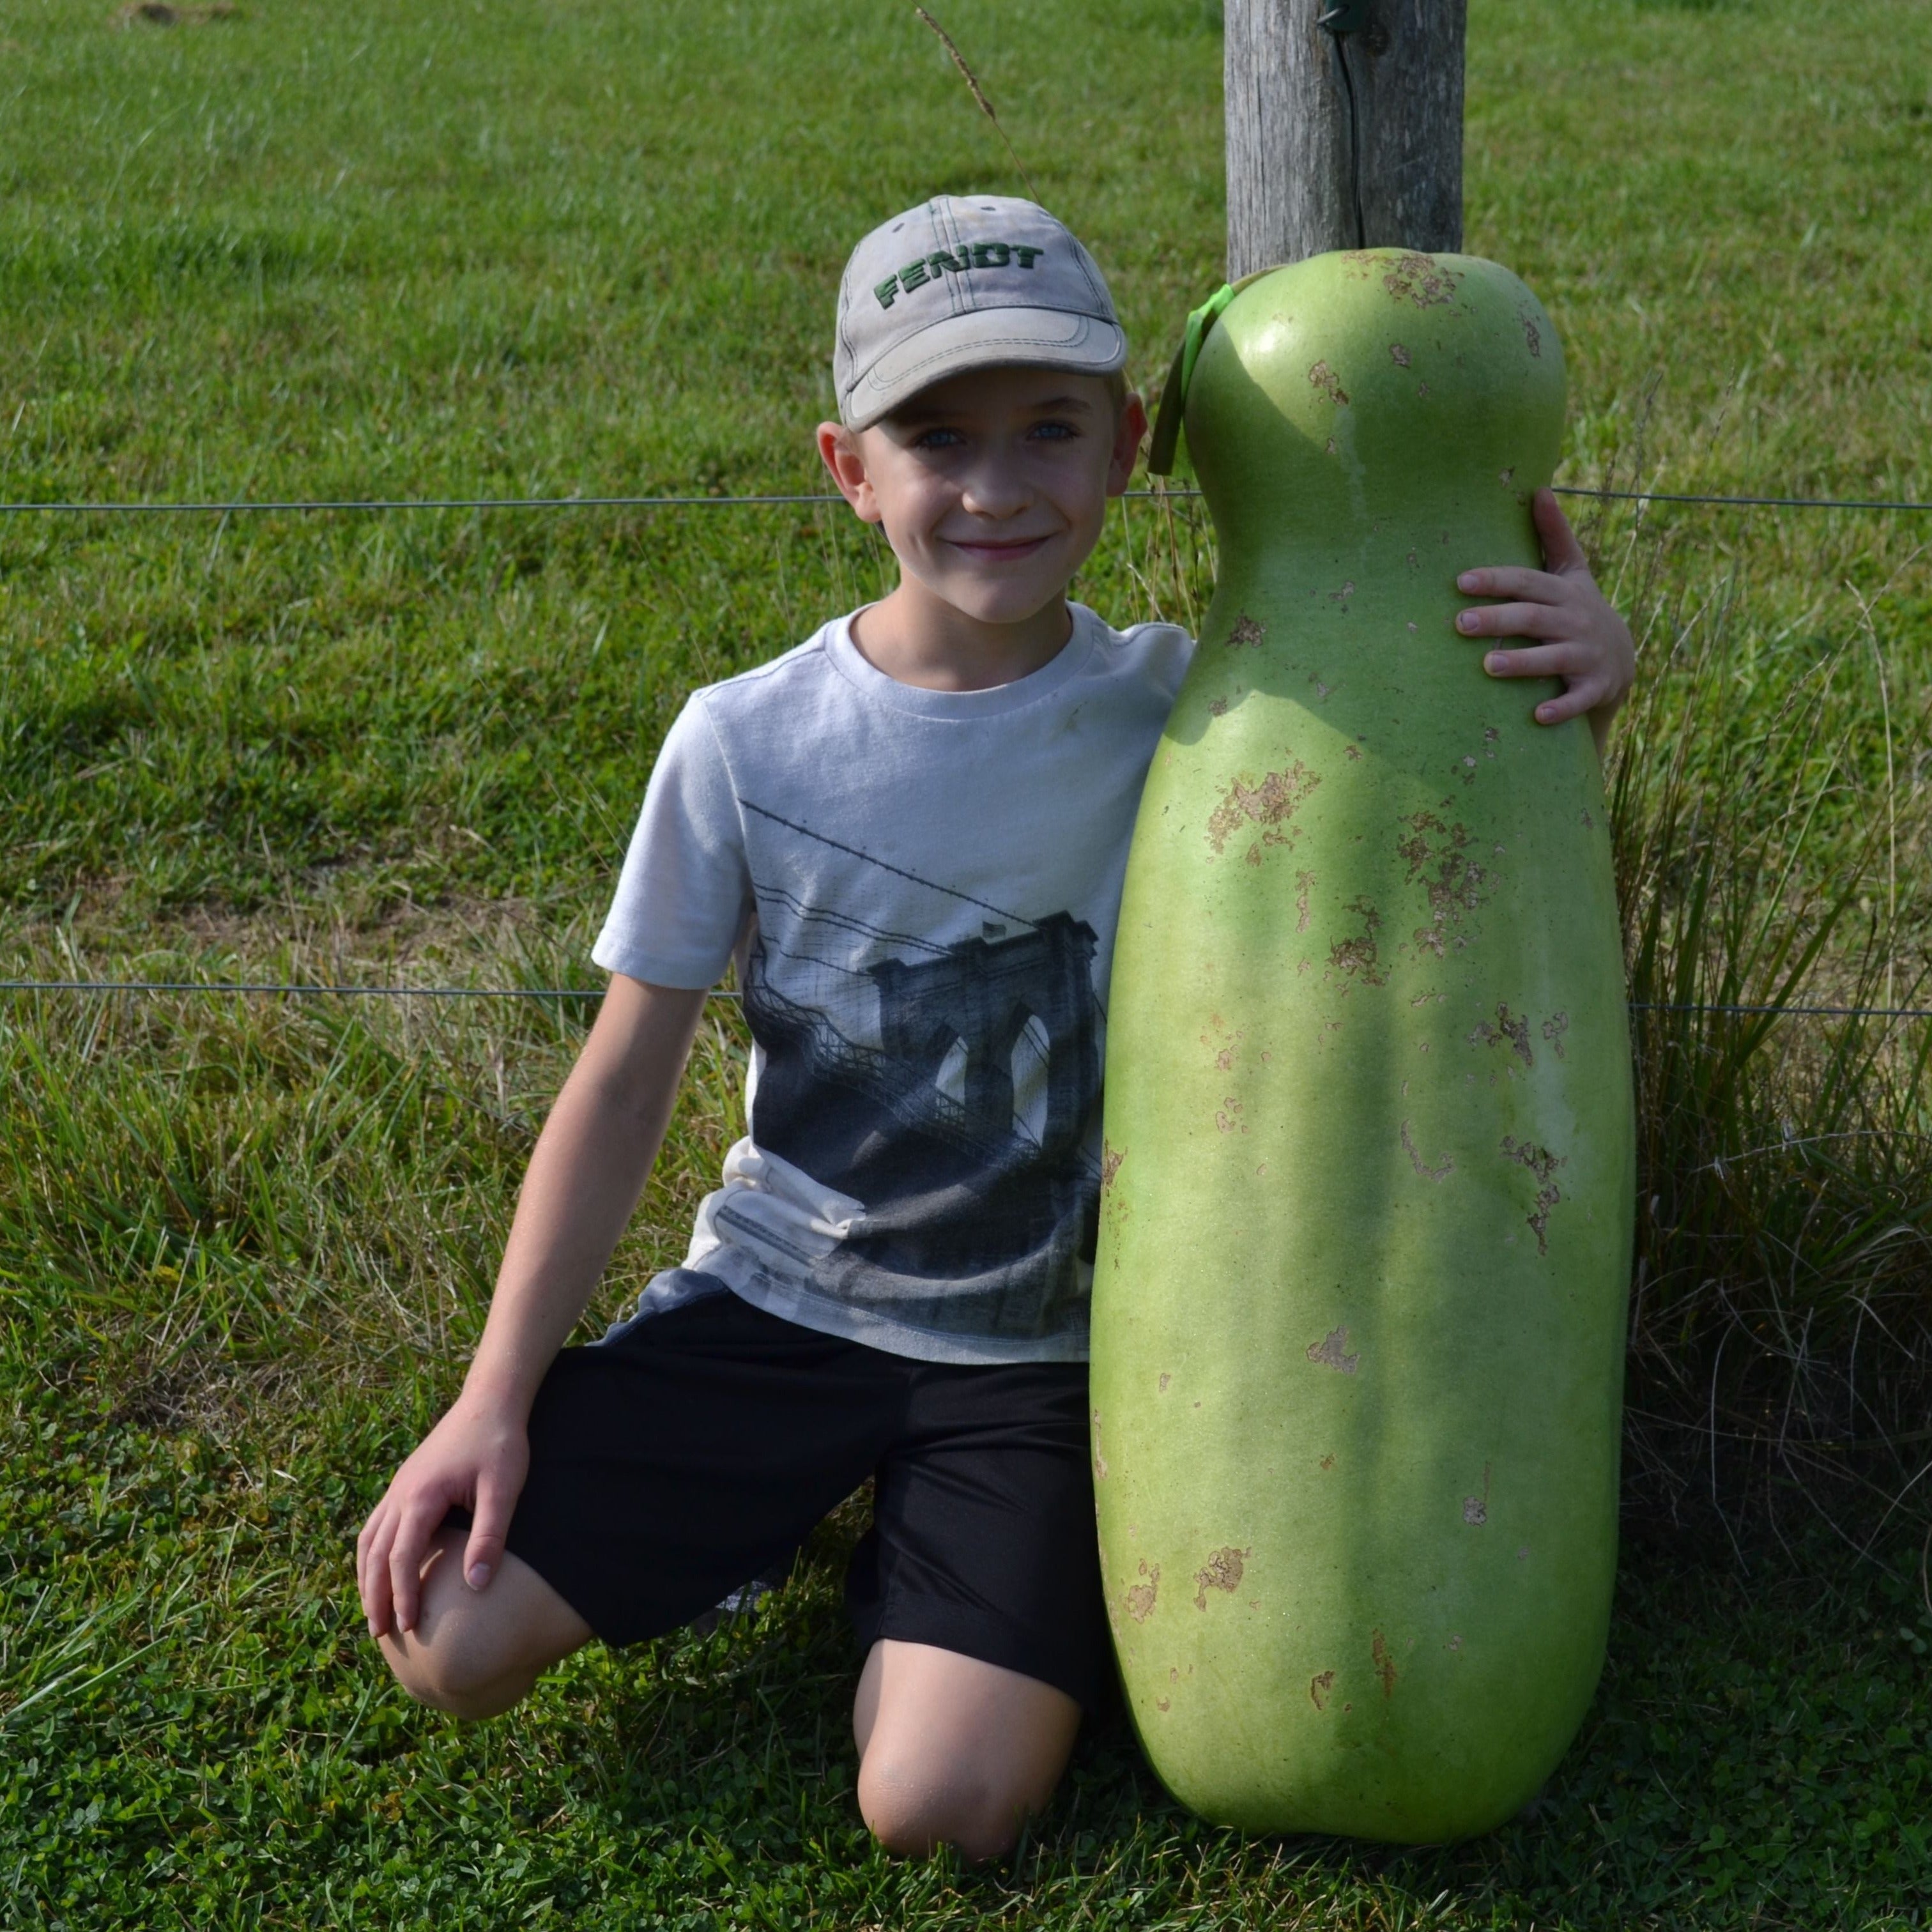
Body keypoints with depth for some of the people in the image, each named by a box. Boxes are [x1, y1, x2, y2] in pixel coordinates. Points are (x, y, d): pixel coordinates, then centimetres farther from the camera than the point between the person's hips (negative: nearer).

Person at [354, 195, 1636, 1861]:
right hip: (770, 1298, 1)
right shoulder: (745, 743, -10)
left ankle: (909, 1555, 16)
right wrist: (497, 1402, -5)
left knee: (944, 1805, -17)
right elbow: (628, 1077, -3)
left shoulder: (1186, 713, -10)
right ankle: (784, 1500, 17)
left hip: (1044, 1349, -1)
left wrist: (1583, 675, -27)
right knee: (447, 1640, -11)